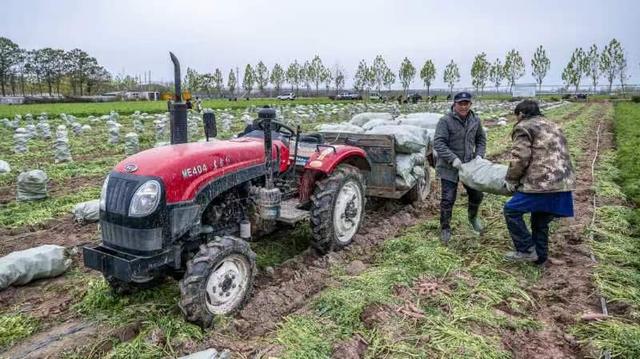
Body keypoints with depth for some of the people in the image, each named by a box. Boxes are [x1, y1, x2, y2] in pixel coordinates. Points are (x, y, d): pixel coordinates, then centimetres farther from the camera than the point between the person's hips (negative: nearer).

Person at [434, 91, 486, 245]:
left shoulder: (475, 120, 3)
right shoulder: (445, 121, -15)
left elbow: (481, 139, 15)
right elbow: (438, 143, -19)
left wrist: (479, 155, -1)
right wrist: (453, 159, -26)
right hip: (449, 168, -5)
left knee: (477, 195, 15)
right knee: (448, 199, 0)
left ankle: (473, 217, 45)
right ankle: (445, 228, 19)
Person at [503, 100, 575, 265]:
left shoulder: (524, 127, -2)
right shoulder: (552, 126, 26)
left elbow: (519, 158, -13)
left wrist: (511, 180, 1)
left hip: (543, 184, -9)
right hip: (563, 183, 9)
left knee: (511, 210, 3)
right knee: (541, 221, 21)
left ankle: (527, 250, 4)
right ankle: (540, 257, 30)